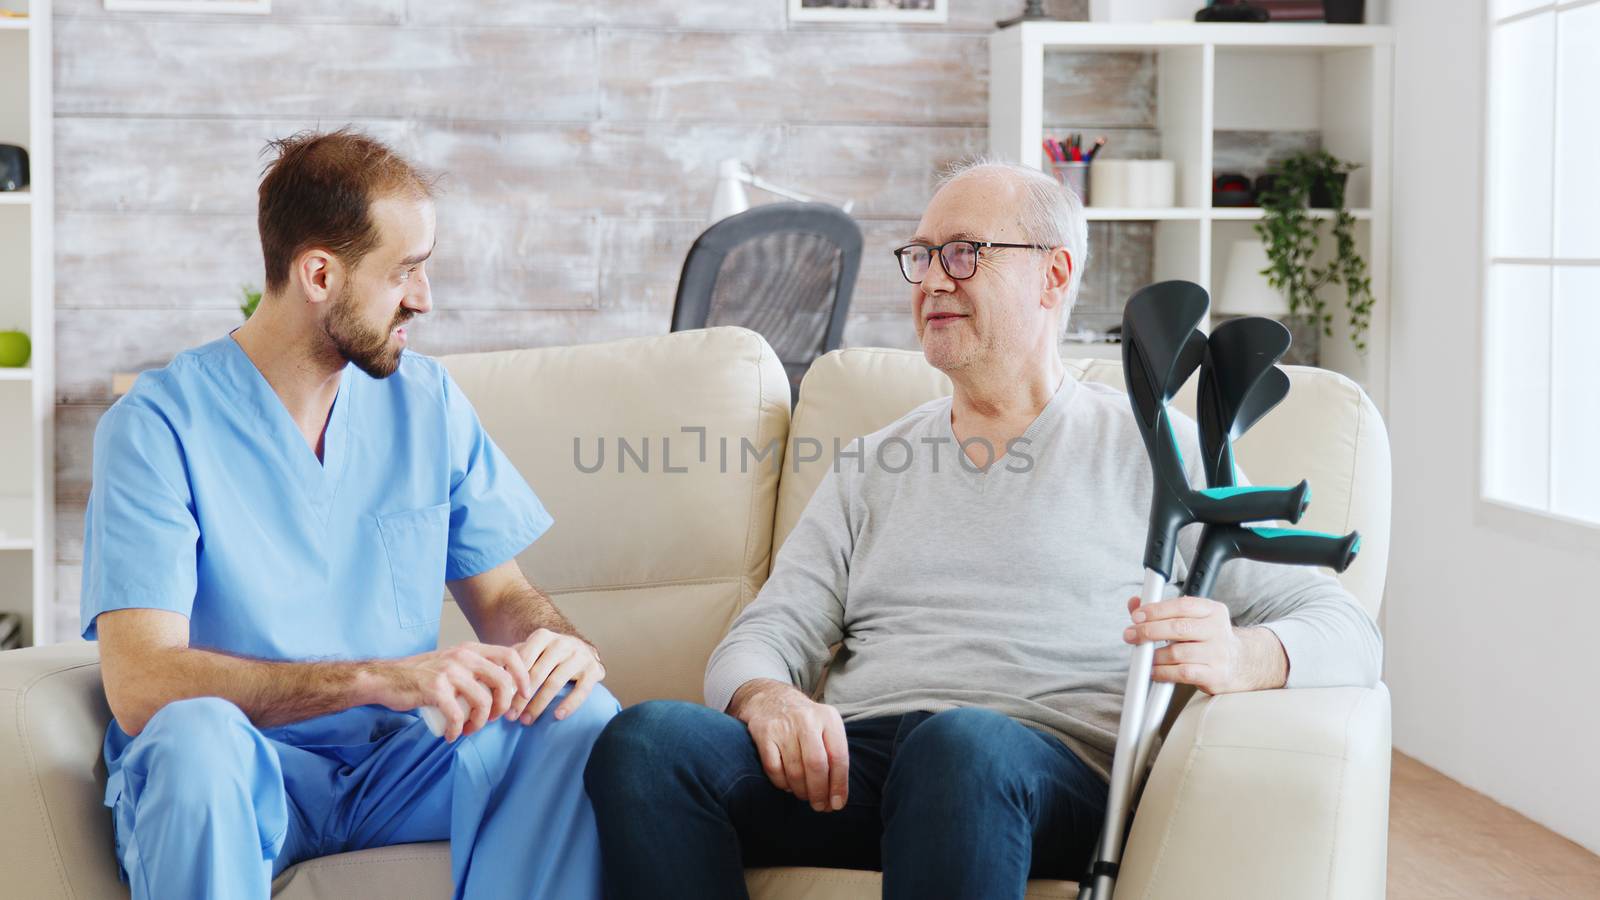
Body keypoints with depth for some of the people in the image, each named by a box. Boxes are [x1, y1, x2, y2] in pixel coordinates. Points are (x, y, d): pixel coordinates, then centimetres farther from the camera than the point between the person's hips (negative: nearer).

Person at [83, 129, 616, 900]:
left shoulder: (426, 400, 6)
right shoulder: (158, 425, -11)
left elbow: (502, 595, 10)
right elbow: (140, 686, -21)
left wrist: (556, 641, -16)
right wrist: (380, 677, -31)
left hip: (393, 764, 4)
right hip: (236, 778, -4)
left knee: (583, 716, -22)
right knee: (197, 730, -37)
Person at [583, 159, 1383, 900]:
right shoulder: (872, 467, 26)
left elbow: (1343, 628, 7)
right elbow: (768, 632, 16)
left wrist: (1240, 658, -18)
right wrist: (765, 696, -11)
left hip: (1051, 766, -3)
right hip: (852, 758, 4)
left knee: (961, 742, -40)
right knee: (646, 737, -27)